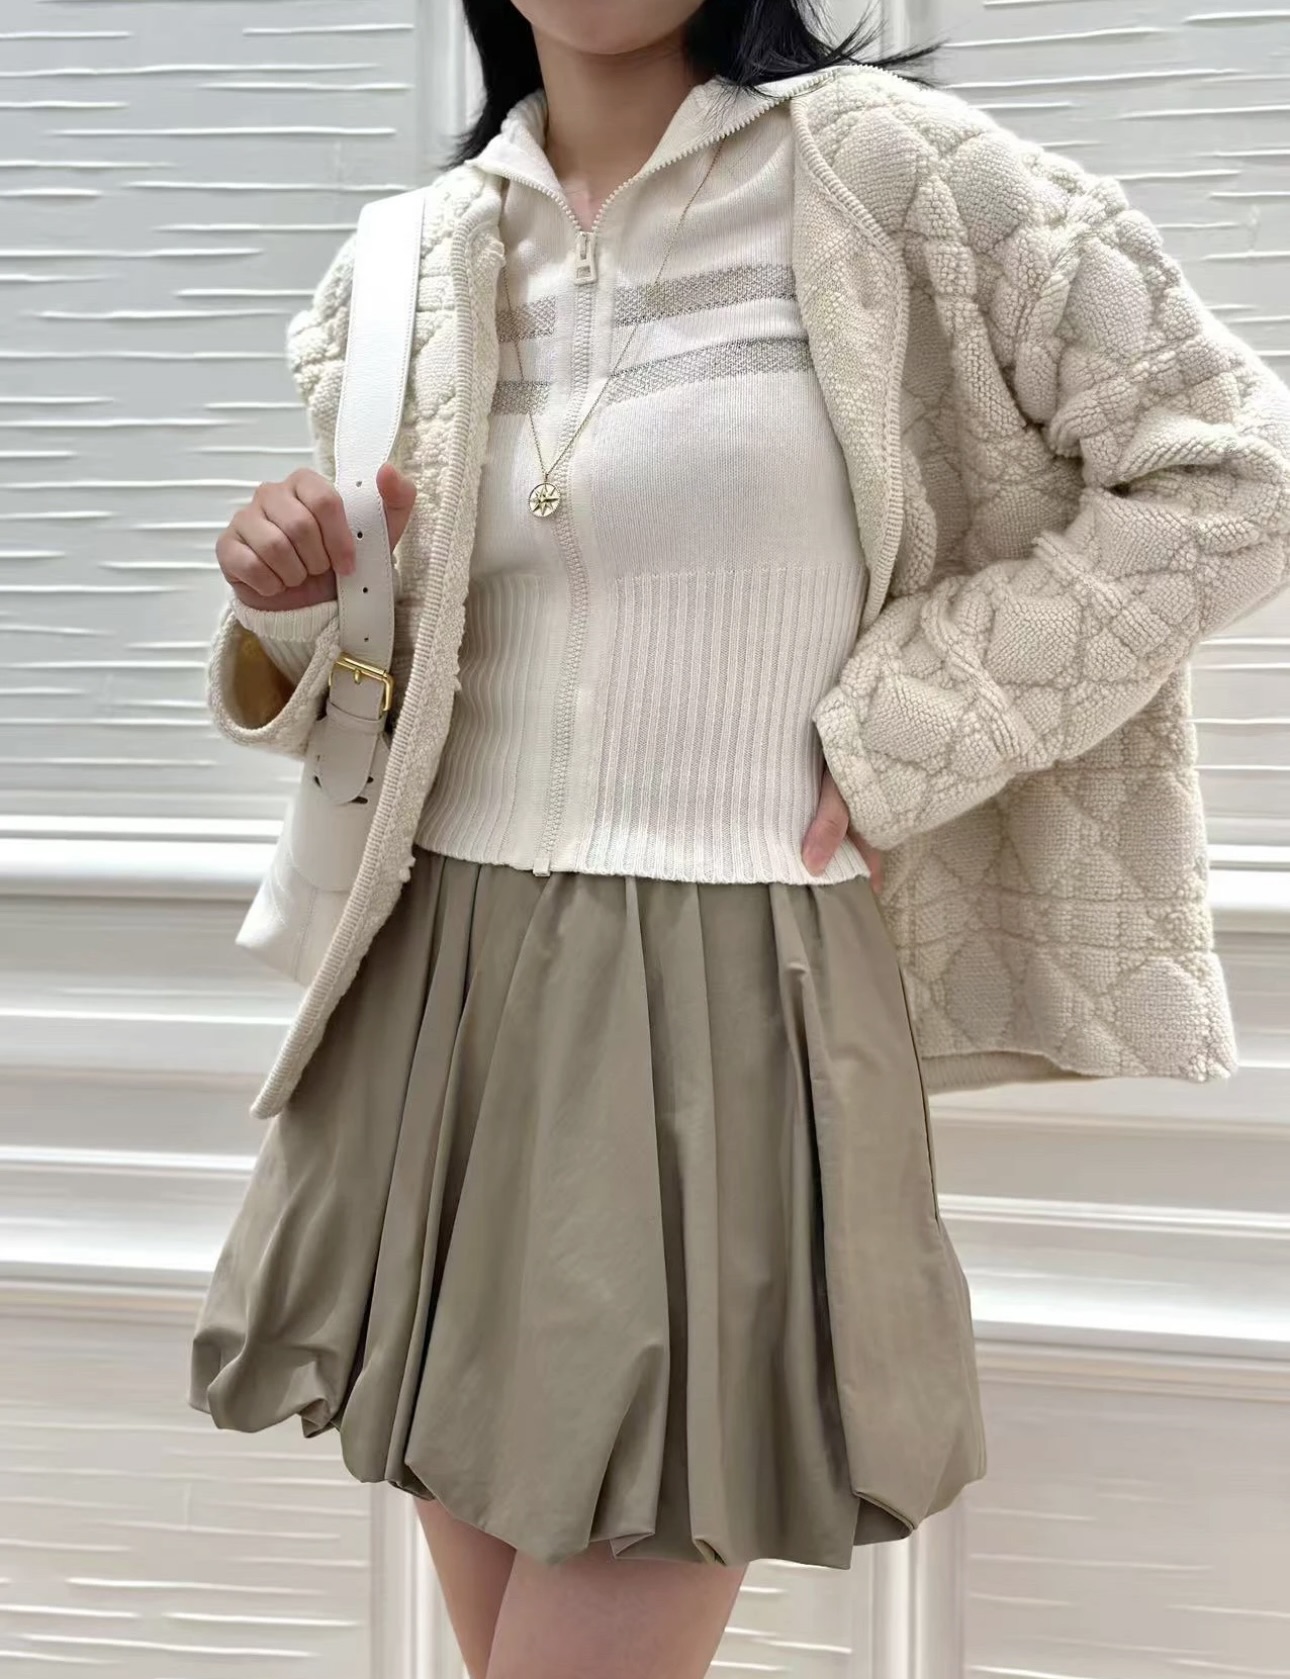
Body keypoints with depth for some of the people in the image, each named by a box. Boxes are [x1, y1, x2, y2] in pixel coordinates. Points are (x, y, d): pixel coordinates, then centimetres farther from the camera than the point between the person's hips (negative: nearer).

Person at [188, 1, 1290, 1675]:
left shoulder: (881, 164, -5)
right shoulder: (414, 260, 9)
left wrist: (900, 734, -8)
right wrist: (286, 614, -6)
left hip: (727, 1007, -5)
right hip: (442, 994, 5)